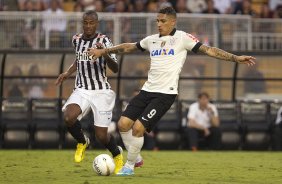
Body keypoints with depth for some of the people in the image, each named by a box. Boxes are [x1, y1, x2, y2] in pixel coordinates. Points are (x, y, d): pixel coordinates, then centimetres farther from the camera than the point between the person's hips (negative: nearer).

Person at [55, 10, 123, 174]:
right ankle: (82, 142, 4)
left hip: (101, 91, -3)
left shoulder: (104, 41, -9)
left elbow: (115, 69, -17)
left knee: (101, 135, -5)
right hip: (82, 90, 3)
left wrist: (105, 54, -35)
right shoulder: (76, 40, 6)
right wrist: (68, 73, 12)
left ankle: (117, 154, 30)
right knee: (68, 117, -28)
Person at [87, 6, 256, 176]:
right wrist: (103, 51, 27)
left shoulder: (182, 38, -3)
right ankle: (135, 157, 18)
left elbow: (208, 50, -7)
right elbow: (128, 47, 26)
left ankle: (129, 166, 3)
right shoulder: (152, 40, 14)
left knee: (138, 128, -14)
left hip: (166, 93, -6)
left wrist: (236, 58, -15)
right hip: (147, 90, 6)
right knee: (123, 124, -4)